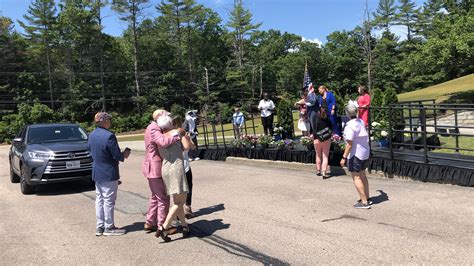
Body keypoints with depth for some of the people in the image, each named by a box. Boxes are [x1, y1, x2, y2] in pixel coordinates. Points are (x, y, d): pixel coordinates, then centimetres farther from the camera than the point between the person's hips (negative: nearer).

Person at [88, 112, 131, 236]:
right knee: (109, 200, 2)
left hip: (97, 172, 8)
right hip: (109, 173, -8)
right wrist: (125, 154, 2)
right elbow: (117, 156, -20)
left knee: (99, 199, 15)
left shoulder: (91, 135, 5)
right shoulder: (109, 136, -21)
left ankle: (100, 226, 22)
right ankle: (109, 227, 11)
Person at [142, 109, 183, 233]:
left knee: (155, 196, 20)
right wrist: (178, 136, -29)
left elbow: (163, 142, 15)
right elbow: (163, 142, -37)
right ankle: (162, 226, 7)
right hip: (155, 168, -11)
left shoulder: (153, 128, 15)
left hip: (153, 168, 11)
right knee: (163, 198, -2)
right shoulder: (153, 130, -18)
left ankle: (150, 223, 27)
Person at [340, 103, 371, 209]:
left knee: (356, 177, -2)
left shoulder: (350, 126, -21)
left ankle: (364, 202, -1)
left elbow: (349, 144, -24)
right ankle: (367, 198, 28)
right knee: (362, 176, 19)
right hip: (365, 152, 9)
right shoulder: (361, 122, 5)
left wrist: (344, 157, -19)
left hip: (355, 154, -9)